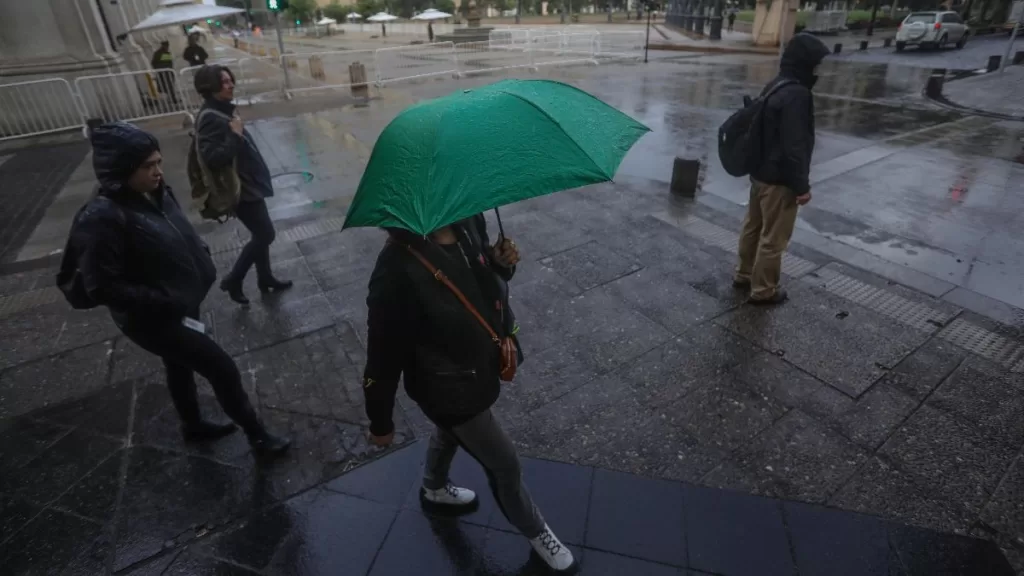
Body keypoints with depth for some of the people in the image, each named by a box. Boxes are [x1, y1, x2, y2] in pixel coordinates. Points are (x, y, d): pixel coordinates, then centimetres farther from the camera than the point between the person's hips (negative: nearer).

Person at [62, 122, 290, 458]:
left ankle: (193, 426, 51)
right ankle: (259, 437, 15)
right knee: (223, 369, -3)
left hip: (181, 307, 8)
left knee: (180, 367, 27)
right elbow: (101, 287, -25)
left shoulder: (155, 195, -4)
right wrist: (163, 301, -25)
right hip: (154, 319, -8)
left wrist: (203, 262, -1)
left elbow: (180, 240, 14)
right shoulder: (101, 218, -27)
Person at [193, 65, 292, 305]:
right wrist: (235, 135, -27)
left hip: (248, 183, 10)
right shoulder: (210, 118, -22)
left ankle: (265, 279, 32)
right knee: (265, 235, -2)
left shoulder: (224, 111, 9)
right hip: (240, 188, -10)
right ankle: (233, 280, 12)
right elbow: (214, 159, -30)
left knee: (261, 234, 17)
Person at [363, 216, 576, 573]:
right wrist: (380, 422, -11)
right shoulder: (398, 269, -36)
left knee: (451, 431, 34)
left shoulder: (467, 223, -14)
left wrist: (502, 263, -17)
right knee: (504, 464, 14)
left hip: (480, 367, 7)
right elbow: (383, 358, -24)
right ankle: (536, 532, 46)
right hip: (450, 389, -7)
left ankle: (434, 489, 67)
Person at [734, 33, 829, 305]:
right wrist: (801, 185, -17)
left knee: (753, 226, 20)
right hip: (779, 179, -10)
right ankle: (763, 290, 14)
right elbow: (795, 146, -24)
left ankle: (744, 274, 35)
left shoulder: (775, 86, 8)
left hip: (760, 172, 10)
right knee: (774, 237, 2)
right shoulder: (797, 94, -22)